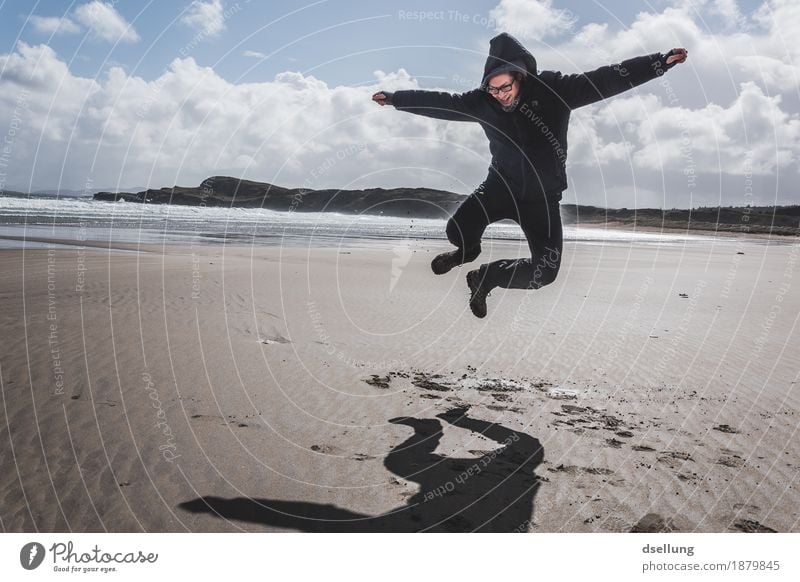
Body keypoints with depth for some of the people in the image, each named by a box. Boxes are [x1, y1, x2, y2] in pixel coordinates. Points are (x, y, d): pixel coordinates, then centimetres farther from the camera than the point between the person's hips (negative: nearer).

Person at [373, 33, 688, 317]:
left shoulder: (554, 90, -13)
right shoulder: (481, 101, -7)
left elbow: (606, 79, -15)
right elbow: (439, 102, 4)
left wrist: (661, 61, -21)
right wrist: (395, 98, 10)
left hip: (542, 195, 0)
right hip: (502, 184, 1)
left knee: (545, 272, -11)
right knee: (458, 231, -25)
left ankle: (488, 276, 19)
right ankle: (468, 251, 17)